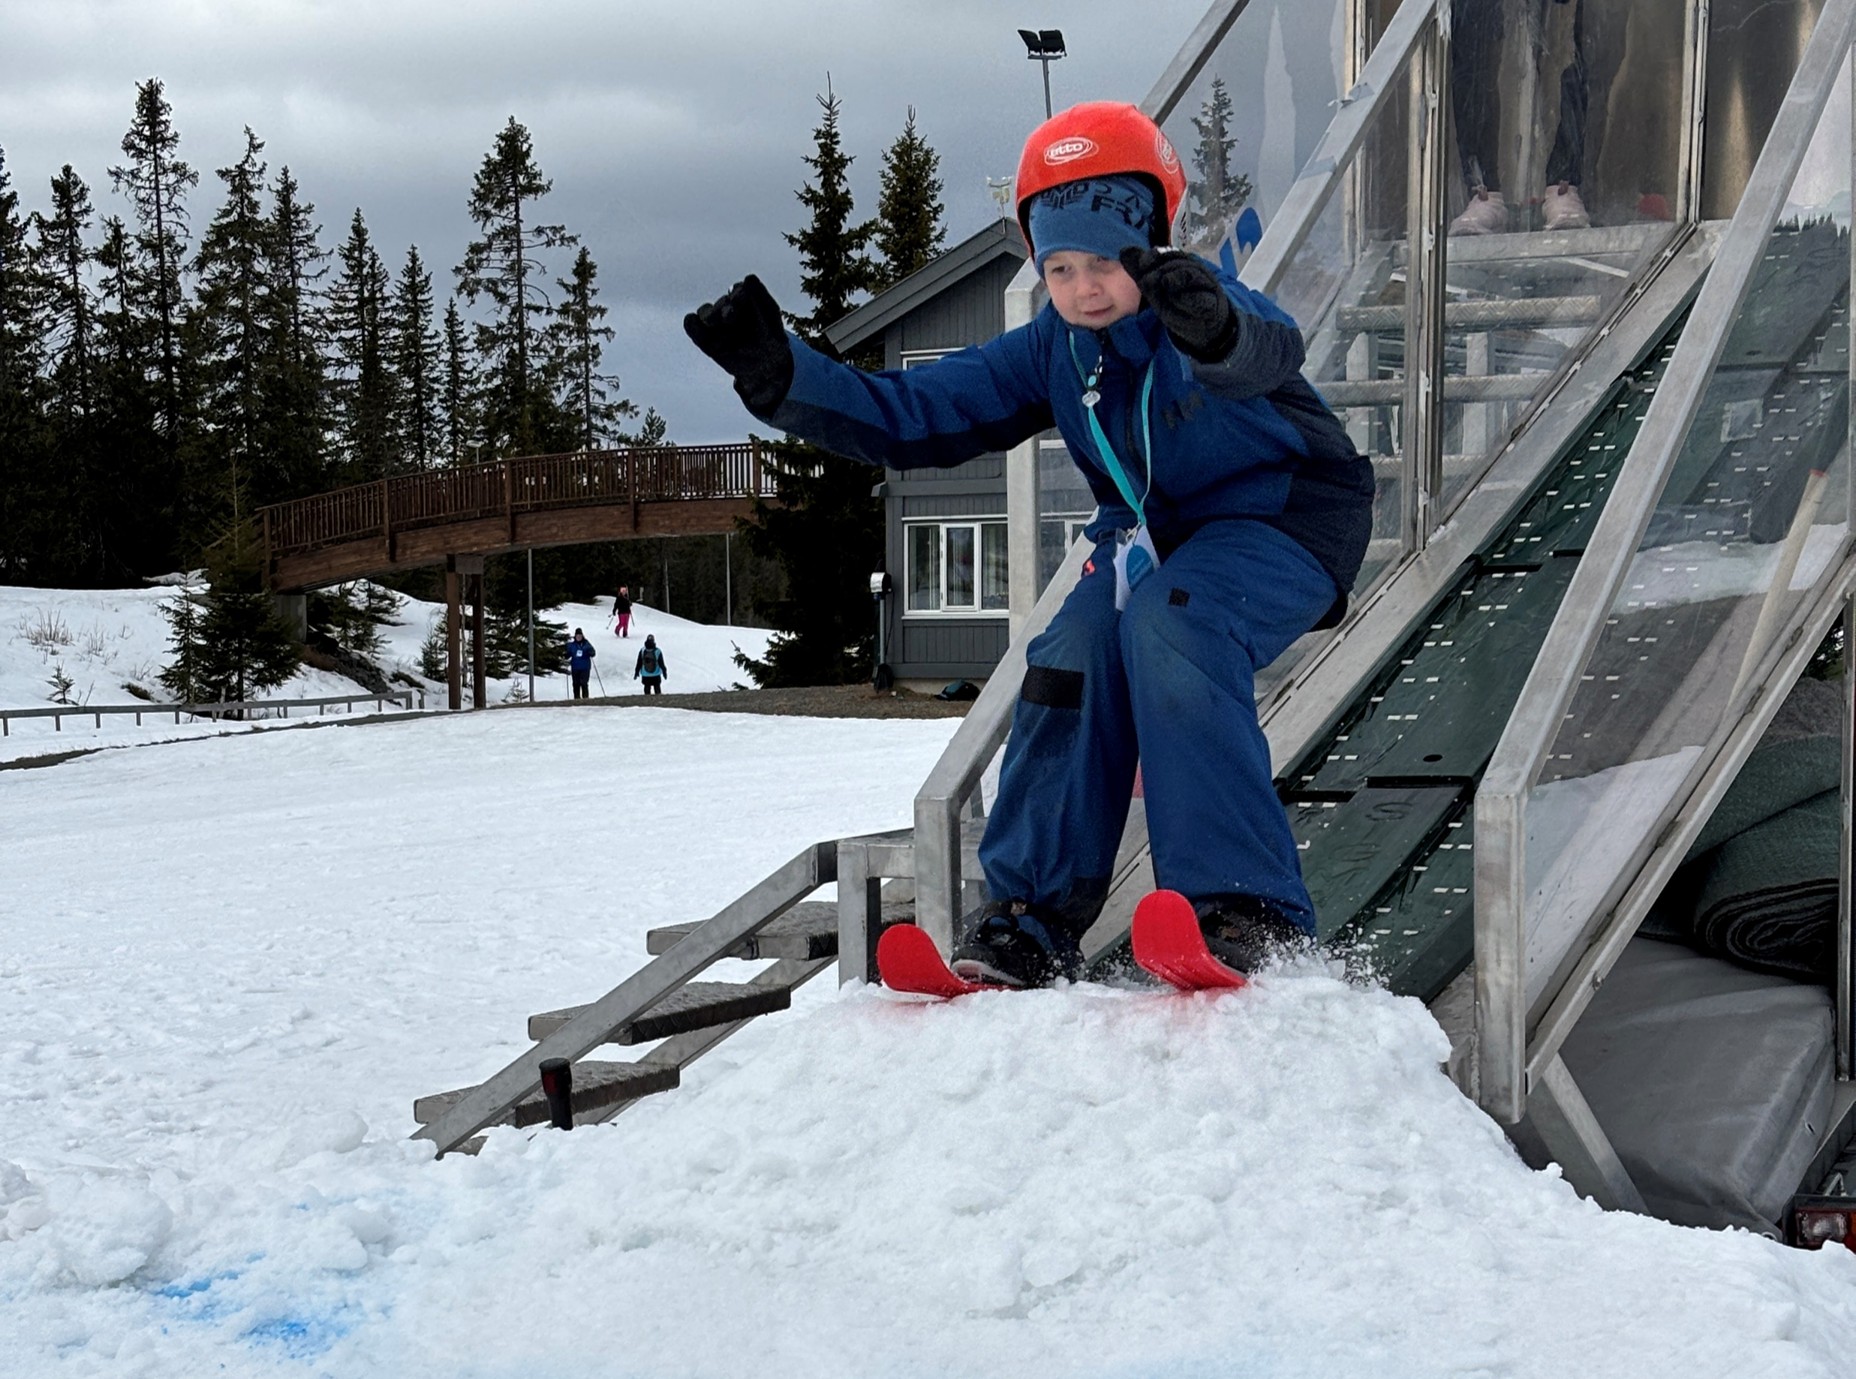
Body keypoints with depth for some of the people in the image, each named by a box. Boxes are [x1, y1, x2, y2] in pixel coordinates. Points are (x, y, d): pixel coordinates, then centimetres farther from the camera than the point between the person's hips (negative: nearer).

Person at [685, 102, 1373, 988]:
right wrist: (779, 373, -18)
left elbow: (1264, 352, -49)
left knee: (1168, 626, -33)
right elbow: (910, 415, -4)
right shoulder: (1052, 351, -4)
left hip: (1282, 523, -6)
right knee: (1074, 656, -20)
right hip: (1152, 535, 6)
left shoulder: (1207, 313, -23)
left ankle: (1242, 912, -33)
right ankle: (1030, 922, -9)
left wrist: (1215, 332, -75)